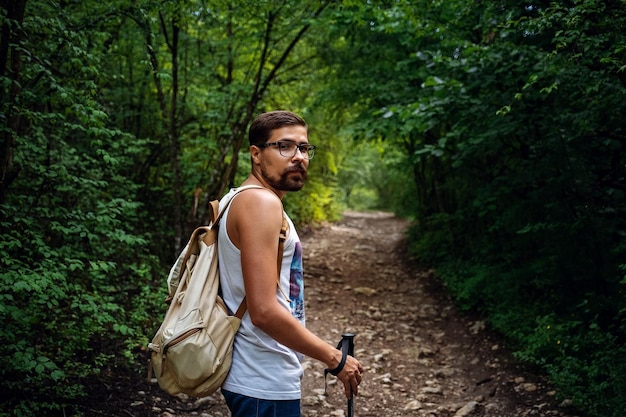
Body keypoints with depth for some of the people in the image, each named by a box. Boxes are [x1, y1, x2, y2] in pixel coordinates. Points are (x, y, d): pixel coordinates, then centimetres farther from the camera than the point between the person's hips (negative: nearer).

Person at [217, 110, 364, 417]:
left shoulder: (241, 199, 12)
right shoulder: (262, 202, -18)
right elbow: (265, 311, -25)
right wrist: (335, 359, -15)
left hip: (258, 377, 10)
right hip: (265, 385, -10)